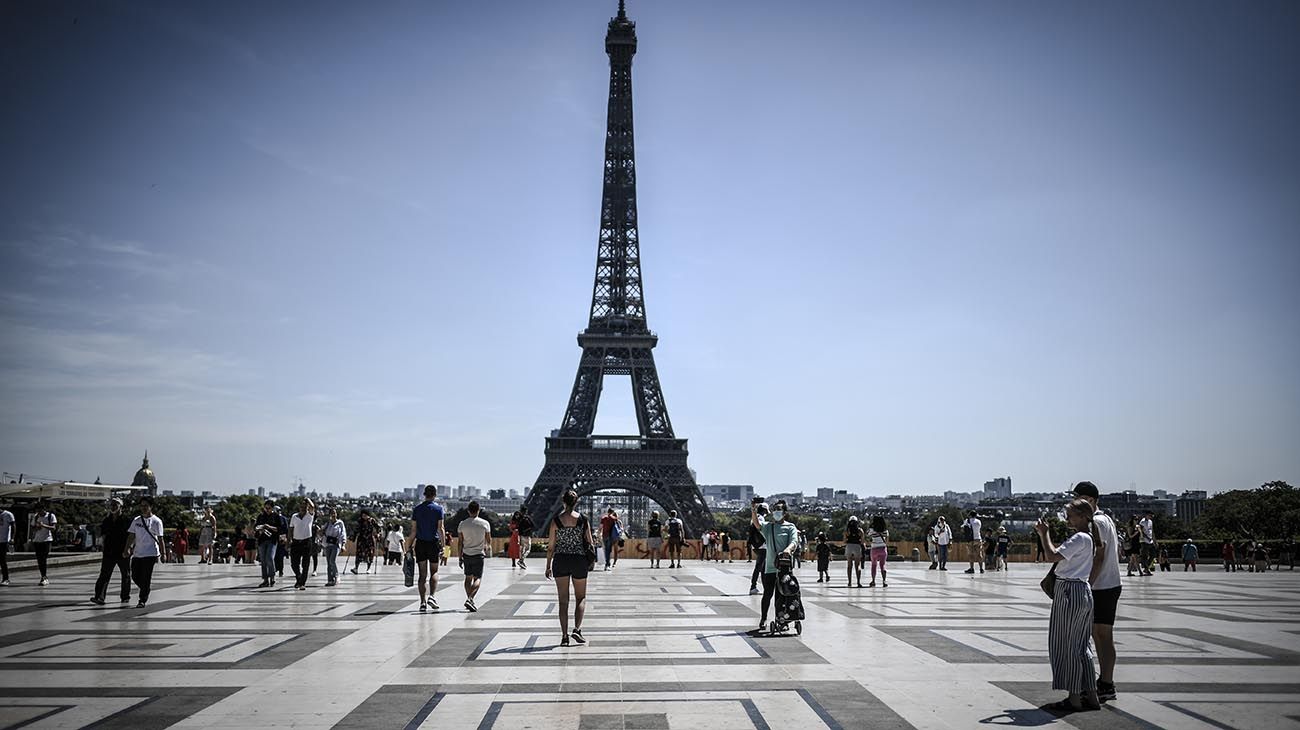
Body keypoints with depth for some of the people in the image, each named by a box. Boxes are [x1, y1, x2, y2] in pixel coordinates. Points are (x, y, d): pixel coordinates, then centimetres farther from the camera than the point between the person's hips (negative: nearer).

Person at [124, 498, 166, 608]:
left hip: (150, 554, -5)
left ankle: (143, 600, 2)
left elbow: (160, 539, -5)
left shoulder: (156, 521, -4)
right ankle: (145, 591, 30)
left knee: (145, 579, -6)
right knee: (135, 577, 6)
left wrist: (162, 554, -9)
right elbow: (131, 536, 12)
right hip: (137, 553, 5)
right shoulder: (136, 520, 10)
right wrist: (126, 549, 2)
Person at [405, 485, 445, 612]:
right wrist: (443, 544, -7)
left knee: (423, 574, 5)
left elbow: (413, 530, 3)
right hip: (433, 543, -2)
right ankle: (431, 596, -10)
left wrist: (409, 547, 7)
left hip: (420, 544, 2)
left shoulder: (417, 509, 5)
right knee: (434, 572, 10)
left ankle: (423, 602, 0)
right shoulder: (438, 508, -3)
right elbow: (440, 528, -9)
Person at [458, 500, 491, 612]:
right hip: (478, 554, -3)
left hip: (466, 554, 3)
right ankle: (469, 599, -21)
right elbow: (489, 540, 5)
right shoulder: (484, 523, -6)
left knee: (468, 578, 16)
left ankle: (469, 600, 17)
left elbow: (460, 542, 2)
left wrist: (460, 557, 9)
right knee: (477, 578, -2)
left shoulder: (462, 524, -1)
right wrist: (488, 547, 26)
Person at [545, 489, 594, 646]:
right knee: (581, 598, 14)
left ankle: (564, 636, 4)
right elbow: (590, 543, 1)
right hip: (579, 560, 0)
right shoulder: (583, 519, -3)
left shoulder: (556, 520, -3)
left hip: (560, 561, 0)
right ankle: (577, 629, -4)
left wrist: (548, 566, 8)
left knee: (563, 601, 7)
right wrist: (591, 560, 16)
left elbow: (551, 546, -1)